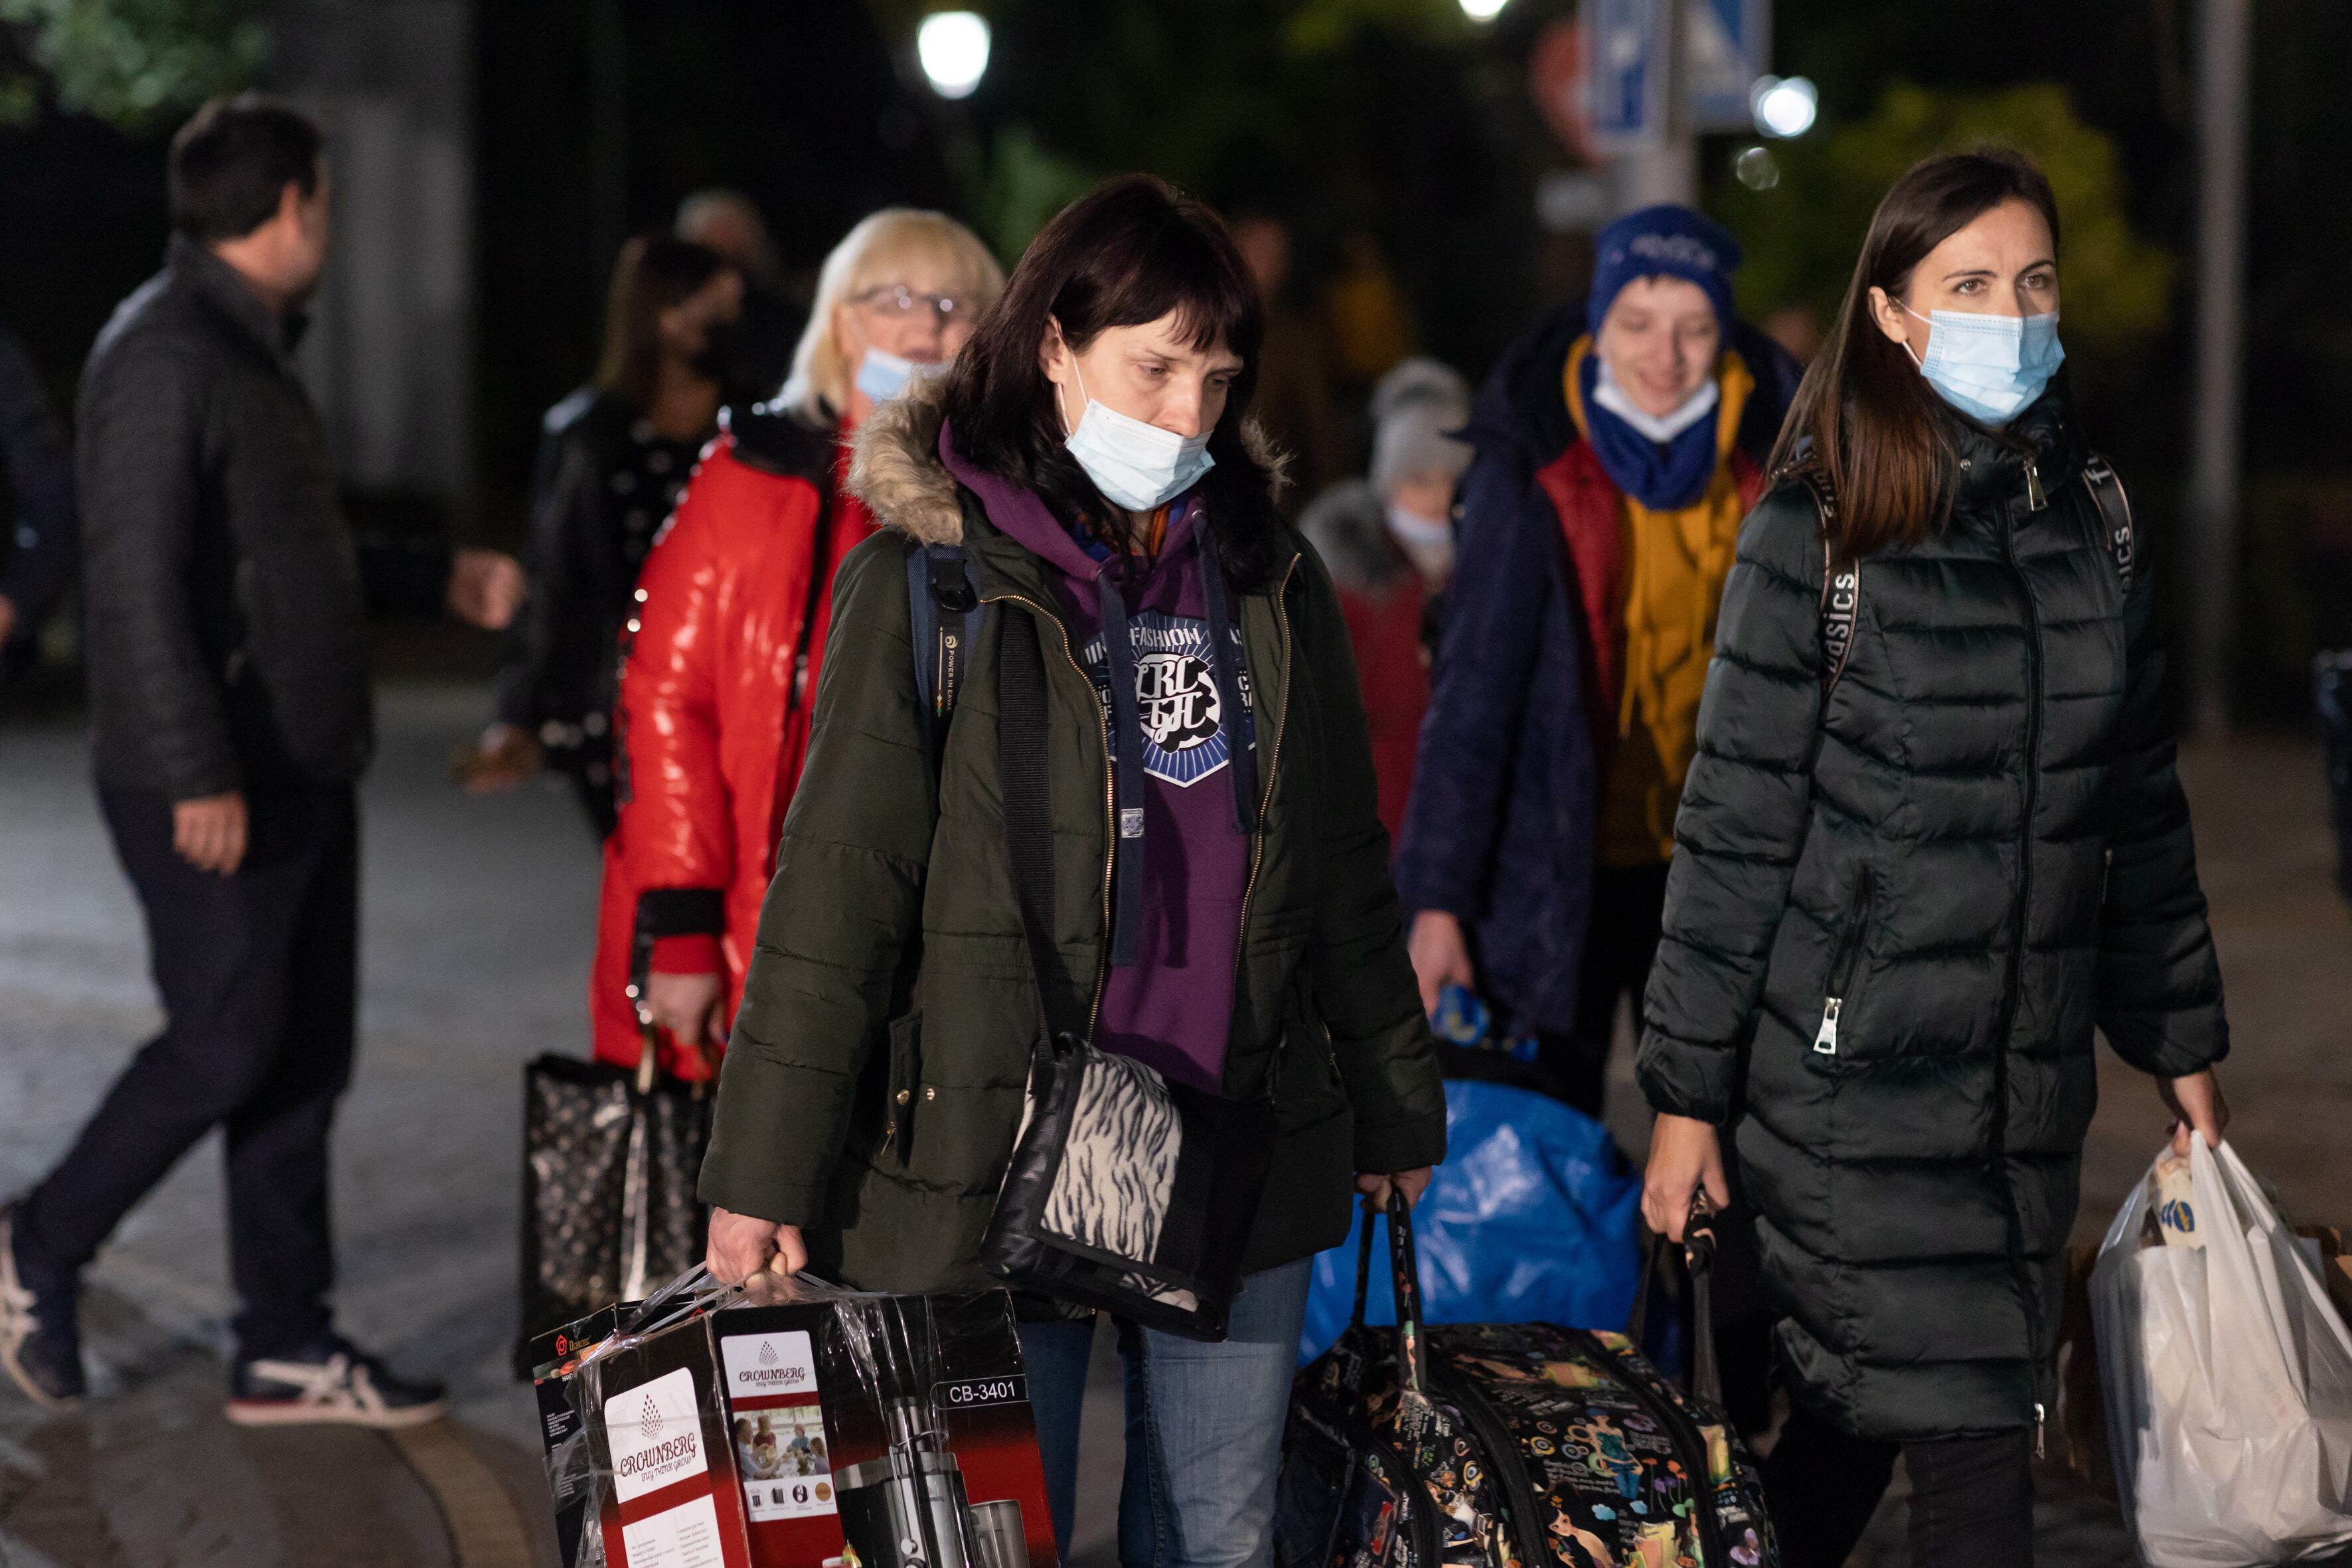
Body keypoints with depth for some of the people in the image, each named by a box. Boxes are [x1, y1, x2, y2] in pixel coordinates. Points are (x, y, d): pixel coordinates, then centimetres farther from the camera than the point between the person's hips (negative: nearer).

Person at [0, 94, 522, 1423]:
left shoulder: (253, 350, 16)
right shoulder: (164, 354, -15)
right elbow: (137, 577, -21)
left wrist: (441, 576, 30)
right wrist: (199, 773, -25)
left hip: (302, 771, 10)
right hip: (214, 784, -10)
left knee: (307, 1056, 9)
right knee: (228, 1044, -6)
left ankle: (288, 1346, 15)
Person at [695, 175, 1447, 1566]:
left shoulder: (1272, 578, 9)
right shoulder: (931, 576, -5)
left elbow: (1346, 875, 18)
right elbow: (837, 889, -8)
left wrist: (1396, 1112, 21)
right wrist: (766, 1176, -10)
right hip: (989, 1167, -4)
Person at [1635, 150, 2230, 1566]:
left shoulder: (2090, 521, 9)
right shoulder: (1820, 534, -7)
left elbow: (2140, 811, 16)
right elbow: (1736, 830, -6)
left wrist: (2182, 1046, 17)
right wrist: (1688, 1093, -6)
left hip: (2031, 1078, 5)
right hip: (1853, 1071, -5)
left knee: (1851, 1422, 10)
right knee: (1974, 1450, -6)